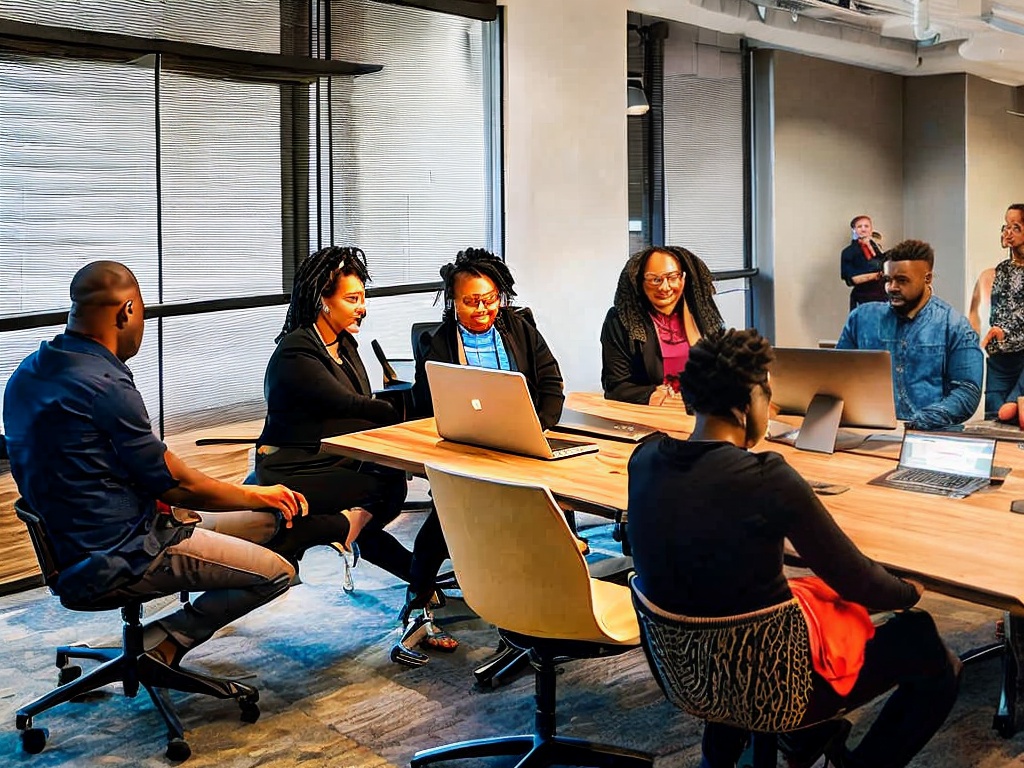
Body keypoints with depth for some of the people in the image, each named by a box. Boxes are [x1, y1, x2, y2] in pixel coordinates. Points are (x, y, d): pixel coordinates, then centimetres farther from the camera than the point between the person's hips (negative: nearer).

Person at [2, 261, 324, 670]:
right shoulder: (105, 387, -24)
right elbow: (175, 483, -16)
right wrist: (259, 496, -1)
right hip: (113, 563, -10)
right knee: (277, 572, -8)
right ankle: (164, 641, -1)